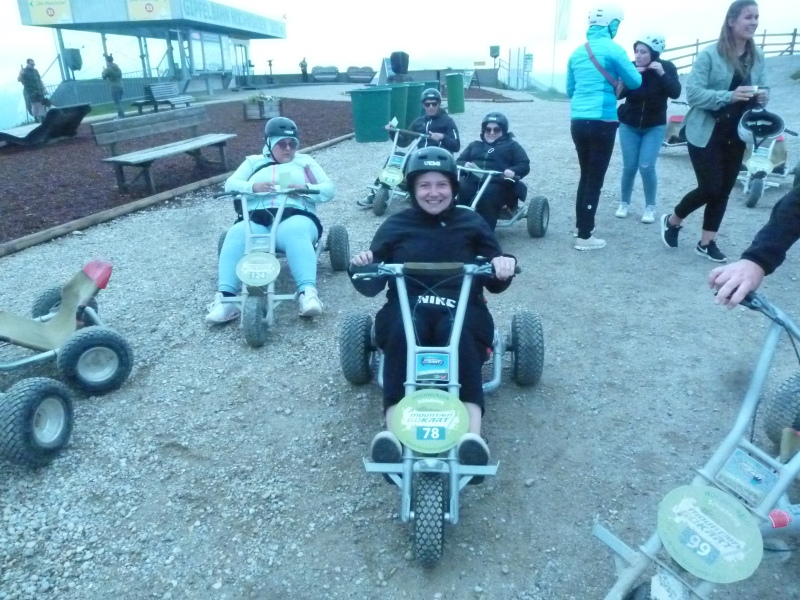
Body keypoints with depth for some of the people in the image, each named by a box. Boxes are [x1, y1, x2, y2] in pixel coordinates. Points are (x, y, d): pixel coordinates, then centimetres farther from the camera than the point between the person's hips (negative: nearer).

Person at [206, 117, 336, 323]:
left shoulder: (305, 162, 26)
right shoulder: (253, 162, 29)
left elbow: (329, 189, 14)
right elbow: (230, 185, 13)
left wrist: (306, 189, -8)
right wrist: (253, 187, -9)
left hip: (295, 216, -1)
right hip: (257, 219, 2)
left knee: (294, 232, -39)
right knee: (236, 235, -33)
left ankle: (307, 292, -53)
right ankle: (226, 298, -42)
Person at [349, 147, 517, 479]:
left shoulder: (472, 224, 13)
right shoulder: (396, 225, 13)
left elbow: (495, 284, 10)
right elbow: (371, 287, 9)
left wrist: (504, 268, -14)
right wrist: (360, 268, -14)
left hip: (462, 310, 0)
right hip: (407, 308, 0)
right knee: (402, 330, -35)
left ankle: (472, 434, -47)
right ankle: (394, 432, -46)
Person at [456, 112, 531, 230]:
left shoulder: (511, 145, 19)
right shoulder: (475, 145, 29)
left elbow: (524, 165, 7)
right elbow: (458, 162, 19)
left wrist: (513, 172, -16)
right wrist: (465, 164, -7)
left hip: (498, 183, -2)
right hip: (473, 180, 3)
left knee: (487, 196, -35)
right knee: (462, 189, -31)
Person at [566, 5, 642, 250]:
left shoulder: (577, 52, 12)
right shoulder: (612, 49, -7)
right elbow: (635, 82, 0)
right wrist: (619, 75, 20)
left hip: (578, 120, 6)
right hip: (601, 122, -6)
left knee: (585, 175, 17)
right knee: (595, 179, -1)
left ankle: (580, 226, 23)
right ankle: (584, 237, 0)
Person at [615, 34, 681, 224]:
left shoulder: (667, 68, -10)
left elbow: (675, 93, -20)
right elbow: (618, 93, -17)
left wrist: (662, 74, -29)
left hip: (655, 126, -1)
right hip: (629, 125, 1)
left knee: (646, 166, -10)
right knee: (629, 166, -1)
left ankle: (650, 207, 5)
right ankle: (624, 203, 19)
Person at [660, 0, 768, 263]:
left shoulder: (758, 57, 6)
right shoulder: (710, 54, -11)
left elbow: (760, 94, 12)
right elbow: (693, 92, -18)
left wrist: (761, 98, -12)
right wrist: (729, 96, -28)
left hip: (735, 136, 6)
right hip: (706, 133, -6)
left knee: (724, 189, 7)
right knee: (711, 188, -8)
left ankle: (706, 243, 18)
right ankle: (672, 220, 18)